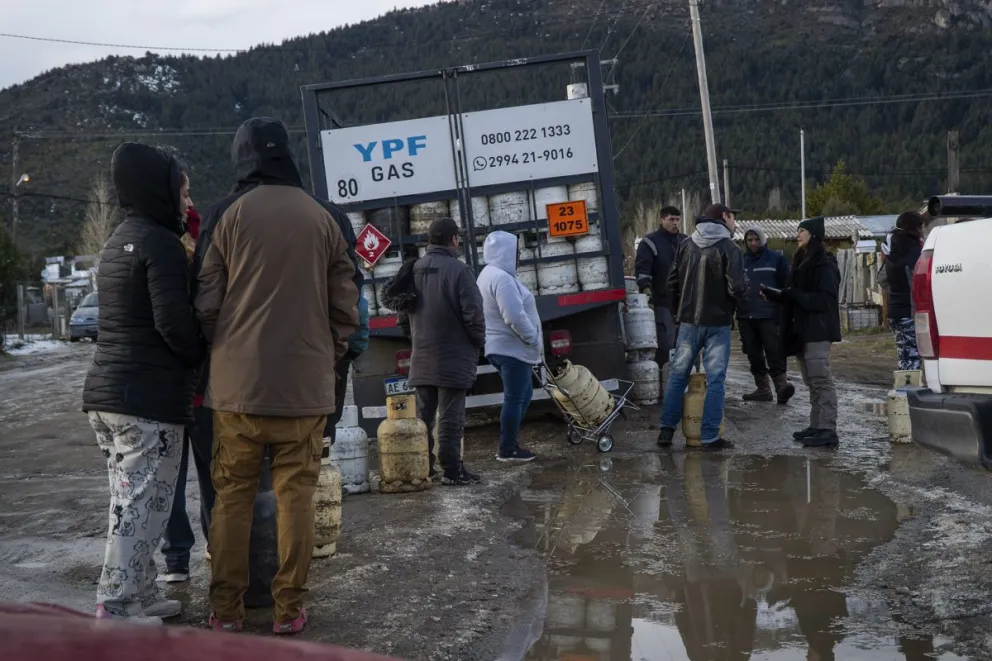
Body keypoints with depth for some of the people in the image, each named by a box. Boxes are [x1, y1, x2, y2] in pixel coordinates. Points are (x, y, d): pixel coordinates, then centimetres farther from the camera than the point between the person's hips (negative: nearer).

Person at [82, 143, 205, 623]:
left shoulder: (118, 241, 19)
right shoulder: (161, 242, -11)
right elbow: (174, 321, -20)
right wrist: (203, 359, -2)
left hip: (106, 390, 10)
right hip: (149, 397, -9)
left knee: (130, 502, 14)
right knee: (142, 505, -3)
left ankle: (139, 596, 22)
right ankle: (116, 611, 1)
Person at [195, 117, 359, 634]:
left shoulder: (232, 215, 0)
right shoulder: (323, 219, 4)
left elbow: (207, 302, 0)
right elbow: (345, 308, 3)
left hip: (238, 382, 0)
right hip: (305, 384, 0)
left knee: (232, 494, 9)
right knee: (295, 495, 6)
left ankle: (226, 609, 13)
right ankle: (288, 607, 8)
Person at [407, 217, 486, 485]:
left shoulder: (414, 270, 8)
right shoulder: (459, 269, -15)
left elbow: (407, 310, 16)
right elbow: (473, 313, -17)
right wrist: (479, 342, -1)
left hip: (422, 357, 7)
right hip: (453, 357, -7)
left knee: (423, 414, 13)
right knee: (450, 416, -3)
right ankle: (452, 470, 0)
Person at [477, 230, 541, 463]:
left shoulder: (489, 275, 16)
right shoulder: (501, 278, -19)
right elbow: (514, 317, -26)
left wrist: (530, 340, 21)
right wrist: (535, 339, -14)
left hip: (503, 347, 11)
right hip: (512, 348, -11)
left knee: (523, 395, 17)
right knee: (515, 398, -2)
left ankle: (509, 444, 20)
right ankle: (508, 450, 5)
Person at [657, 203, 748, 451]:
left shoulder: (685, 246, 3)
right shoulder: (728, 248, -12)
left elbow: (672, 282, 6)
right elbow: (737, 288, -18)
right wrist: (745, 287, 5)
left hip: (688, 321, 4)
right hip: (718, 322, -4)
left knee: (678, 374, 13)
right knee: (715, 379, 1)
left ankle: (667, 429, 15)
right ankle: (710, 437, 2)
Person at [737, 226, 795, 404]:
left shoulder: (777, 258, 2)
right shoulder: (741, 260, 13)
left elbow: (786, 286, 1)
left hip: (769, 315, -4)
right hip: (745, 316, 4)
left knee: (774, 352, -12)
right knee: (754, 355, 7)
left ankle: (782, 385, -12)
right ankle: (763, 389, 14)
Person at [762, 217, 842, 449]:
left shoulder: (824, 265, -10)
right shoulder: (802, 262, 19)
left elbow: (825, 300, -17)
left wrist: (794, 295, -18)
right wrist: (771, 294, 8)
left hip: (817, 331, -9)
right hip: (802, 331, 9)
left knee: (821, 379, -11)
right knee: (811, 381, 11)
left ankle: (828, 429, -12)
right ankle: (816, 425, 16)